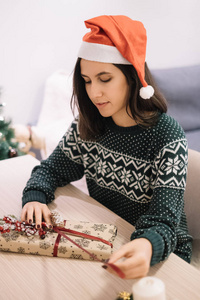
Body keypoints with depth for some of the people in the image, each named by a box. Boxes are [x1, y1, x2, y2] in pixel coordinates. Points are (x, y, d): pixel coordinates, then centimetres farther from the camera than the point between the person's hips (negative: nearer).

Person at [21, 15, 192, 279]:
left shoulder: (168, 136, -19)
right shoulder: (88, 126, -4)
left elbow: (164, 220, -25)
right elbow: (52, 169, 6)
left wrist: (147, 247, -48)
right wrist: (35, 198, -17)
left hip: (160, 250, -4)